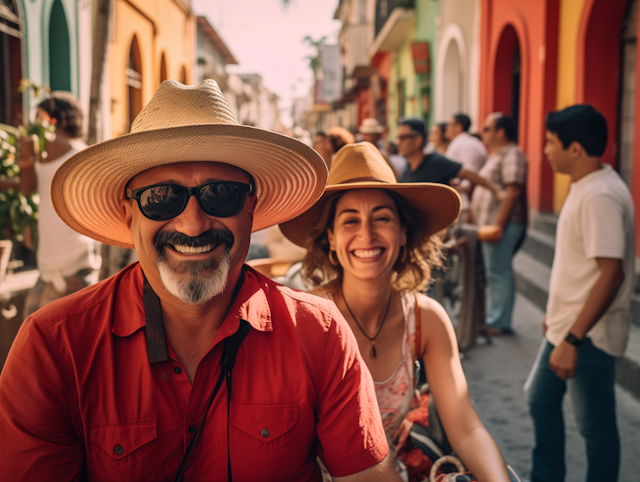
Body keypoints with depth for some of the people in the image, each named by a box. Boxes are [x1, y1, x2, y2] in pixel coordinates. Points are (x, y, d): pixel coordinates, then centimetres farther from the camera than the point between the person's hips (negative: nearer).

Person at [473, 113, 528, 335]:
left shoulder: (511, 155, -12)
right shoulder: (497, 155, 21)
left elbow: (512, 192, -21)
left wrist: (499, 225, -25)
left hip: (501, 224, -10)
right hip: (490, 223, 10)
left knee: (498, 273, -7)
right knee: (496, 273, 13)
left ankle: (498, 323, -1)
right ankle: (496, 319, 20)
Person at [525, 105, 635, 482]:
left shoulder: (600, 196, -23)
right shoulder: (586, 187, 8)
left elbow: (610, 274, -28)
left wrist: (573, 340, -28)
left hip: (589, 335, -10)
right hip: (568, 326, 10)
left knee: (596, 426, 4)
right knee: (541, 399, 21)